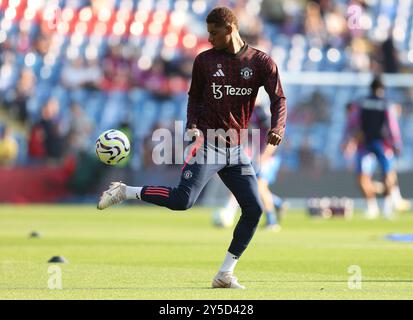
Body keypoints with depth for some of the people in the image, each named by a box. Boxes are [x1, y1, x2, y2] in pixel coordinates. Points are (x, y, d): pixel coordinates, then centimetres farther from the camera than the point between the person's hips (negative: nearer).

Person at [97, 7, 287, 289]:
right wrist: (192, 126, -3)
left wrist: (277, 129, -22)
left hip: (236, 149, 3)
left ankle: (225, 274, 6)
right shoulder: (204, 60, 4)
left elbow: (278, 98, -3)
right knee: (182, 200, -22)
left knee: (254, 209, -4)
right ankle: (124, 192, -4)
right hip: (208, 142, -3)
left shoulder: (260, 62, 2)